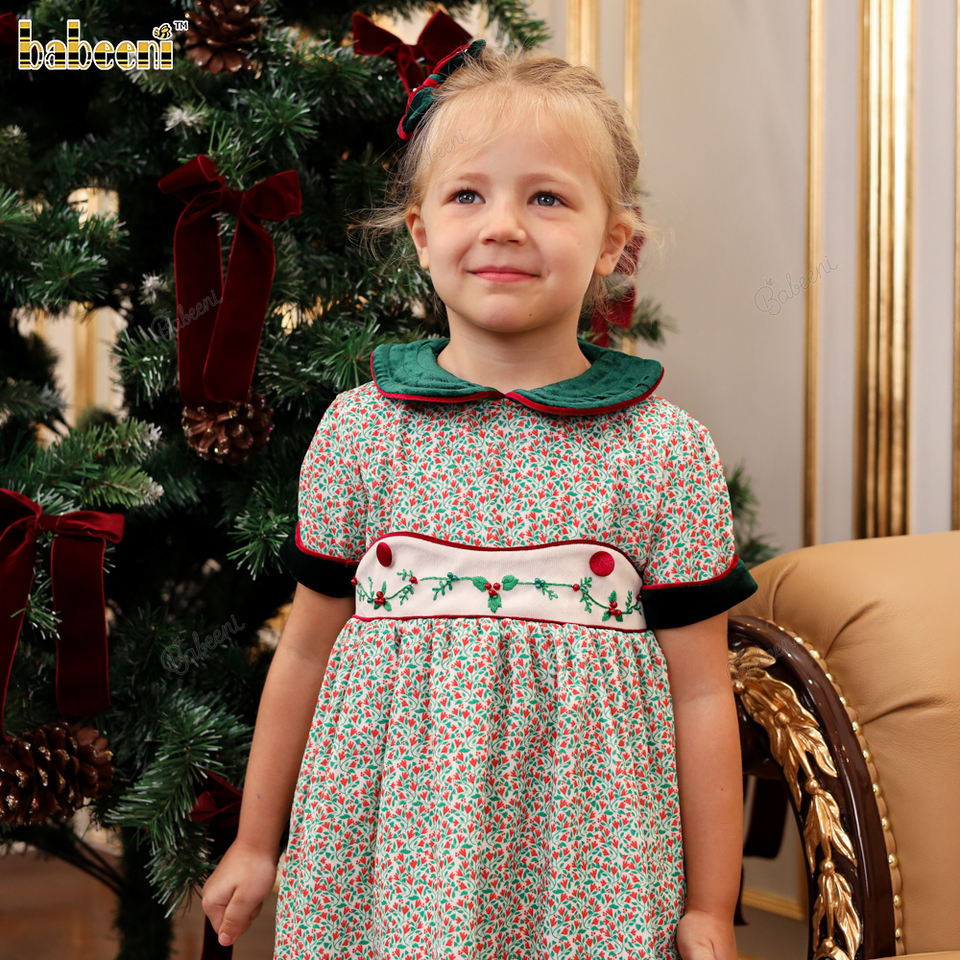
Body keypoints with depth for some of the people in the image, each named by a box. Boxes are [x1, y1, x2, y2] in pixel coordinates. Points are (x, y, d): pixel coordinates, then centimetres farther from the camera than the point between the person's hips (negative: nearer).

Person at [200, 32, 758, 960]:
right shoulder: (360, 430, -1)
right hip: (385, 864, 1)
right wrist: (255, 844, 14)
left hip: (590, 880, -1)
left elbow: (700, 694, -1)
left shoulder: (667, 454, -5)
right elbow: (306, 650, 8)